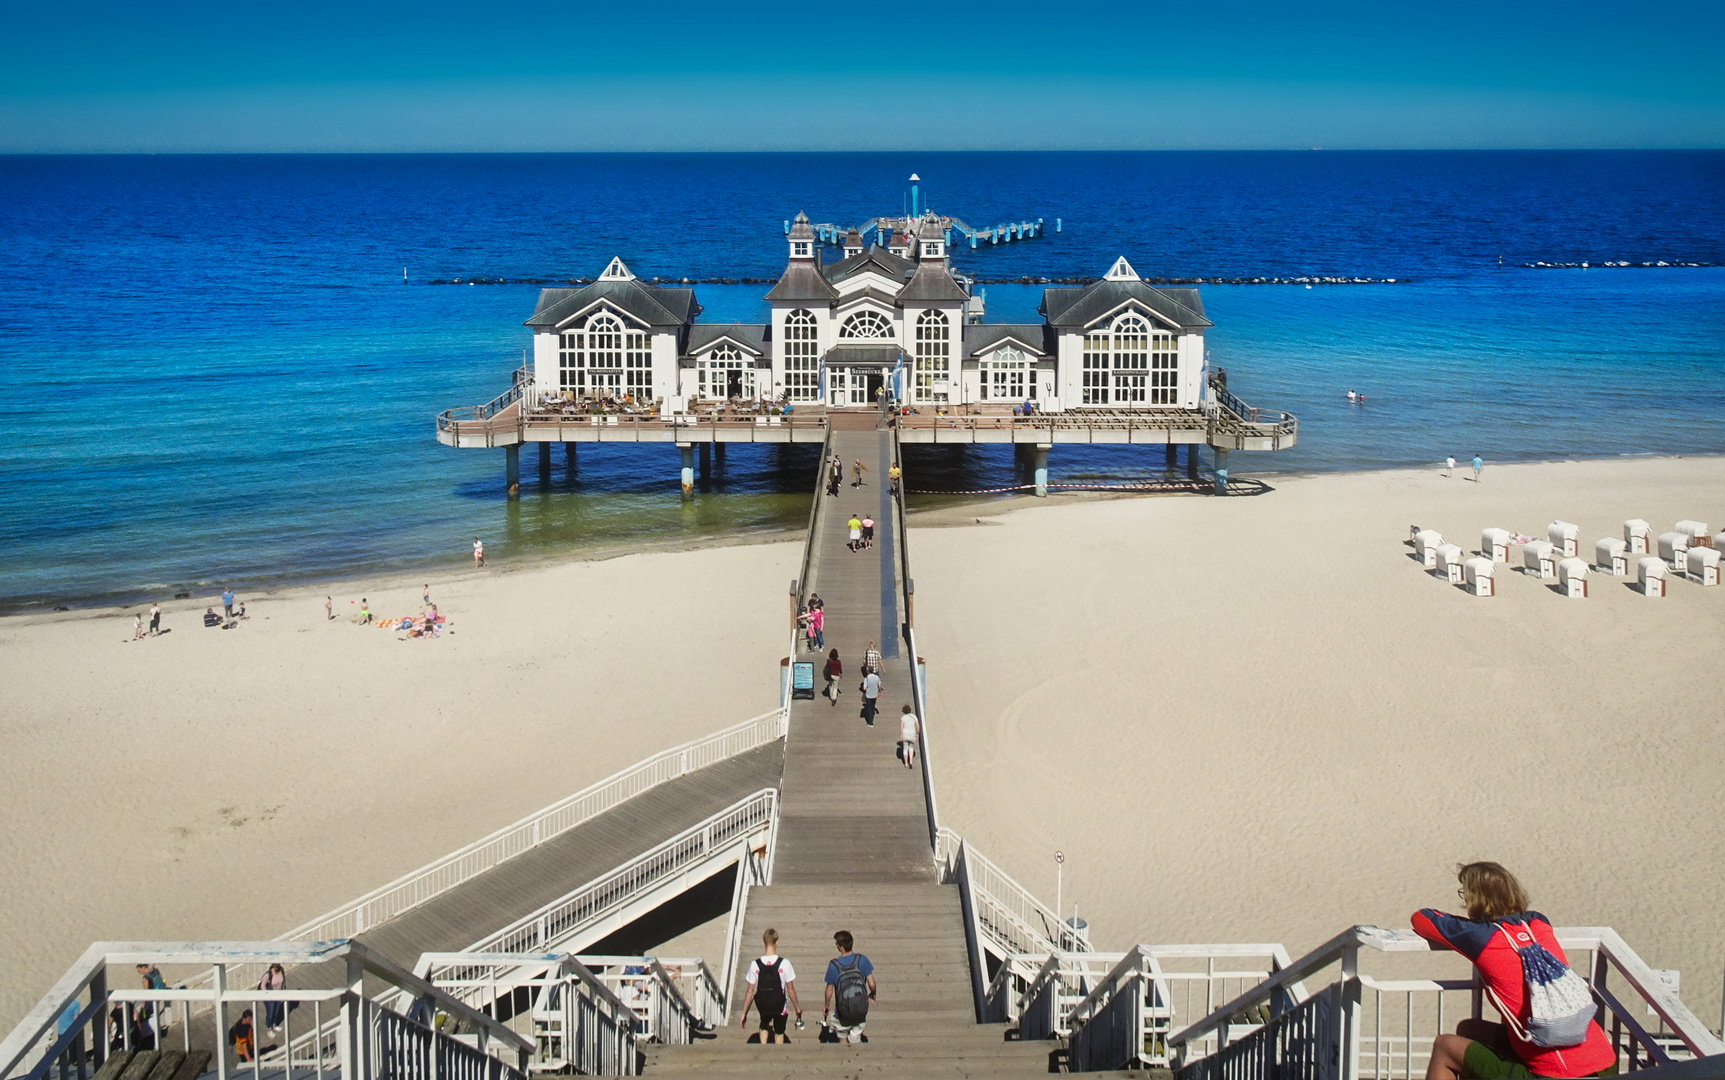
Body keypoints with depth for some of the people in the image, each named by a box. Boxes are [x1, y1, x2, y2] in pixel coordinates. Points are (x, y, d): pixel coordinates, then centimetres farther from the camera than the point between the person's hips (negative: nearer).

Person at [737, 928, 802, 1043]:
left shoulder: (755, 964, -14)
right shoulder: (784, 963, -18)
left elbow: (750, 992, -8)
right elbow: (790, 990, -10)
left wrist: (744, 1013, 2)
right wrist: (797, 1008, 5)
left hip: (762, 1006, 2)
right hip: (780, 1006, -2)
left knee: (764, 1026, 32)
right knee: (779, 1031, 23)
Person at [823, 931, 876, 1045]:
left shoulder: (833, 965, -14)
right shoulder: (862, 960, -12)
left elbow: (829, 989, -4)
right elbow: (872, 984, -9)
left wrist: (826, 1007, 13)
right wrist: (872, 995, 14)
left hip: (843, 1013, -1)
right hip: (860, 1012, 1)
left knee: (842, 1037, 24)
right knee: (856, 1039, 17)